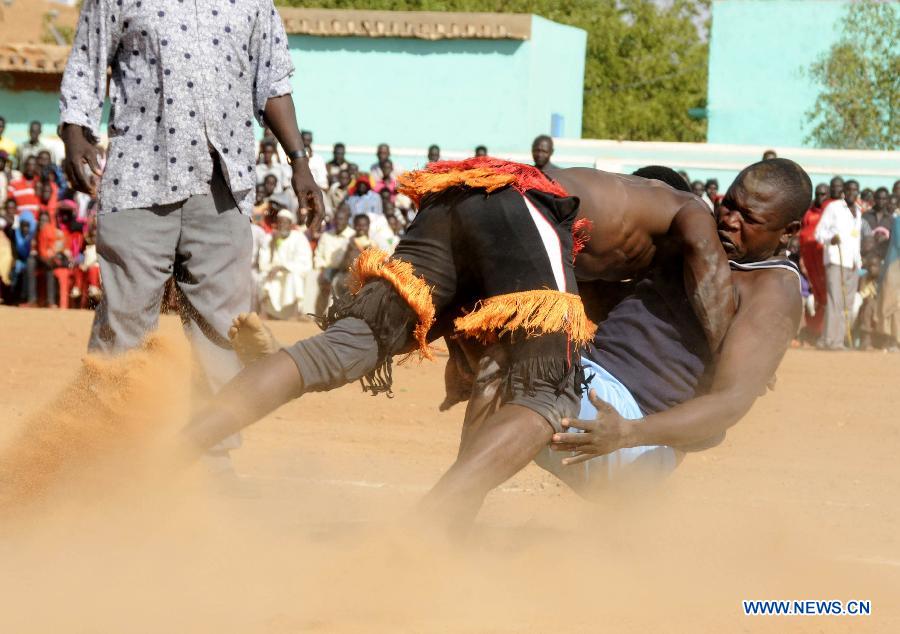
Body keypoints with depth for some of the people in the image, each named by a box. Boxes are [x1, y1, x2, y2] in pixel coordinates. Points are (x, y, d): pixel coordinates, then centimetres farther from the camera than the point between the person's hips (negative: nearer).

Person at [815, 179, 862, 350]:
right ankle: (830, 340, -18)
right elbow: (819, 232, -2)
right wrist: (830, 238, -22)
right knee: (835, 300, -15)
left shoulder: (857, 211, 21)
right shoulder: (833, 207, 0)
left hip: (853, 263, 7)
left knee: (848, 303, 2)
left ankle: (841, 339, 4)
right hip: (835, 260, -7)